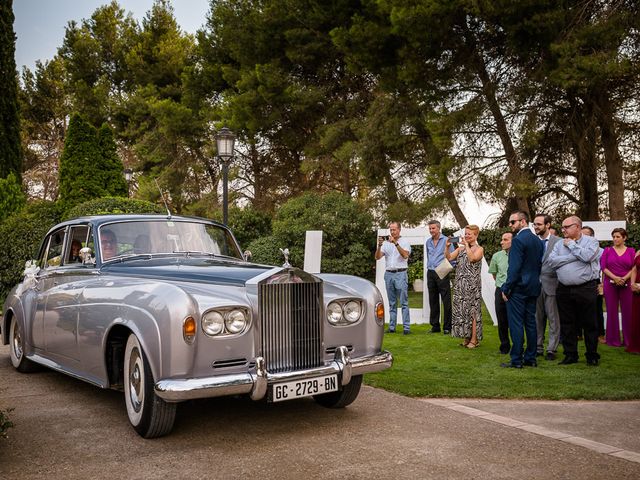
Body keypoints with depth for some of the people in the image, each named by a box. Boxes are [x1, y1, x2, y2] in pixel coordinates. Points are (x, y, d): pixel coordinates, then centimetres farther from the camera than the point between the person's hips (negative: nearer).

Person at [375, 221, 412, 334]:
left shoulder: (405, 242, 4)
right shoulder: (386, 243, 13)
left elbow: (405, 255, -14)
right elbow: (377, 257, 4)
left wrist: (395, 243, -19)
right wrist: (379, 245, -11)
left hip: (401, 274, -4)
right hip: (389, 274, 4)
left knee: (404, 302, -6)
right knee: (392, 303, 7)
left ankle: (406, 327, -7)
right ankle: (392, 327, 10)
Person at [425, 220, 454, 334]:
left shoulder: (446, 240, -3)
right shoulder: (428, 242, 14)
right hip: (430, 273, 6)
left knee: (446, 301, -4)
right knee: (433, 301, 9)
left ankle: (447, 327, 1)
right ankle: (435, 326, 16)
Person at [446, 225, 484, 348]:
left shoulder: (479, 249, -2)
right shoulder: (460, 248, 12)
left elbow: (472, 258, -21)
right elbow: (449, 257, 3)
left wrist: (467, 245, -16)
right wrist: (447, 246, -10)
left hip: (472, 284, -5)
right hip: (460, 284, 6)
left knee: (472, 310, -3)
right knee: (461, 310, 7)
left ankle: (474, 339, 2)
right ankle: (467, 337, 17)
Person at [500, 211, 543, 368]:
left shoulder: (518, 240, -15)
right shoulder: (537, 240, 12)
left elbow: (514, 268, -18)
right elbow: (540, 264, 14)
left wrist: (506, 288, -13)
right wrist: (535, 282, 18)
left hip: (518, 288, -9)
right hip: (534, 288, 9)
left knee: (516, 324, -3)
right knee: (530, 323, 12)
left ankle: (516, 360, 0)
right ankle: (531, 358, 17)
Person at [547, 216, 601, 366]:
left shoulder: (591, 241, 1)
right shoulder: (559, 244, 11)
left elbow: (588, 256, -19)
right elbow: (552, 261, -4)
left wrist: (571, 245, -7)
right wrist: (573, 256, -8)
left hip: (585, 289, -4)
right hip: (564, 290, 4)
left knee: (589, 324, 3)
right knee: (567, 324, 8)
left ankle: (592, 356, 15)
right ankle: (570, 355, 18)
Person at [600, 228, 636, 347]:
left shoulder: (631, 251, 8)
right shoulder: (607, 250, 8)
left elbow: (634, 268, 1)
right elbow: (603, 267, 0)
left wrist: (624, 278, -13)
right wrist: (615, 278, -13)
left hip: (626, 284, 0)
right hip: (610, 284, 0)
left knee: (628, 312, 0)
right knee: (612, 312, 3)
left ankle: (628, 339, 10)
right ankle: (613, 339, 11)